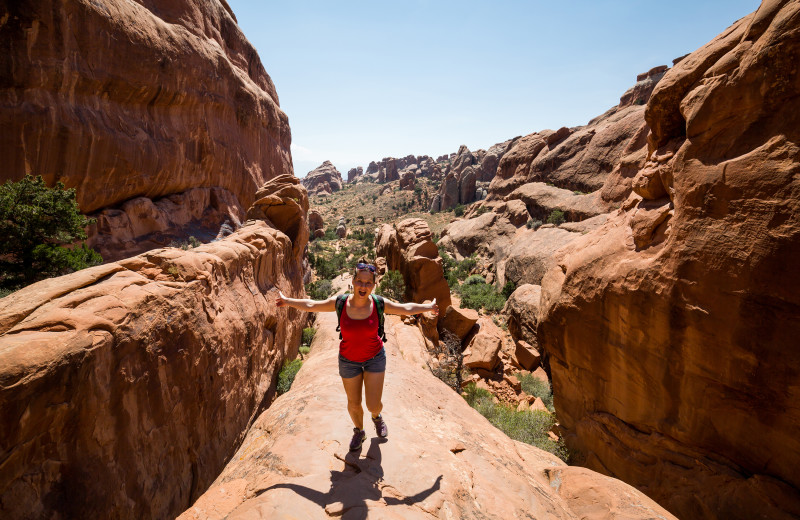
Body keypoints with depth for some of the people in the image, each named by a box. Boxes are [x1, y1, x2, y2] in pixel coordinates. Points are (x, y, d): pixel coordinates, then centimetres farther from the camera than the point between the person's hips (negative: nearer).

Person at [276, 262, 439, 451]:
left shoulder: (379, 304, -20)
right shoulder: (339, 303, -19)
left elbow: (406, 309, -6)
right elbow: (310, 305, -7)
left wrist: (428, 307, -4)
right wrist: (287, 301, -4)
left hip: (375, 358, -1)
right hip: (349, 360, 1)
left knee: (373, 405, 0)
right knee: (354, 403, 15)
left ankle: (377, 417, 39)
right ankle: (359, 432, 47)